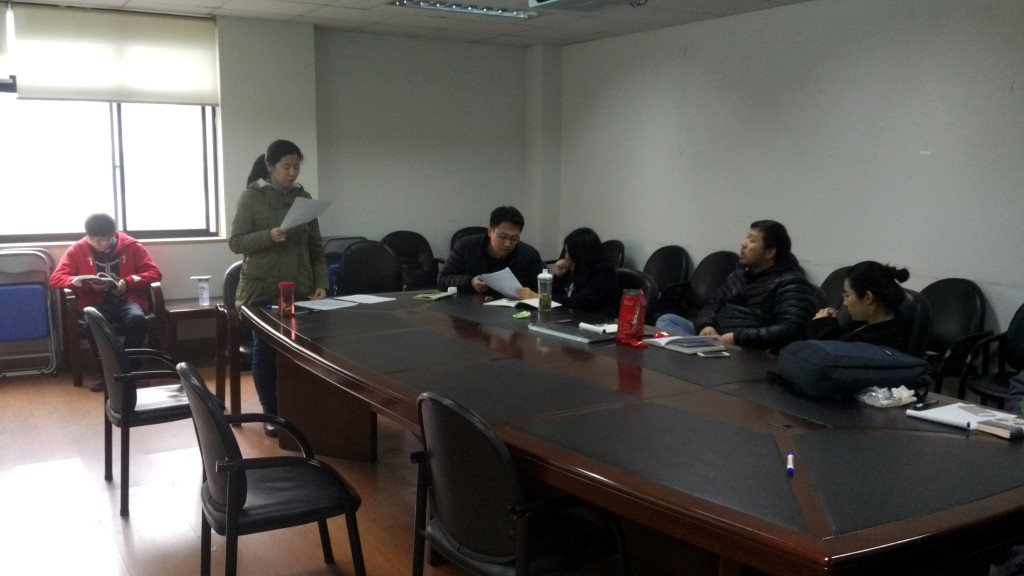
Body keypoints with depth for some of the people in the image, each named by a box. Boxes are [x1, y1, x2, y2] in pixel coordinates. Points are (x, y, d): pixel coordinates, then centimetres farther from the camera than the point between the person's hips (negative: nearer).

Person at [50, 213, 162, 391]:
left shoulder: (132, 246, 4)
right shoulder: (77, 249, 4)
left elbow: (154, 272, 2)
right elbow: (56, 278, -1)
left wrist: (128, 282, -15)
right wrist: (88, 284, -18)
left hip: (127, 300, 0)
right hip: (95, 302, 0)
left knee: (138, 320, -36)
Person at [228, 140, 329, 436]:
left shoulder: (303, 197, 8)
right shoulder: (251, 197, -3)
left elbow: (316, 247, 10)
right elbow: (235, 242, -7)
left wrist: (321, 283, 0)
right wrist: (269, 236, -23)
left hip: (298, 289, 3)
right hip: (261, 290, -3)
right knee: (265, 350, 2)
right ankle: (271, 412, 16)